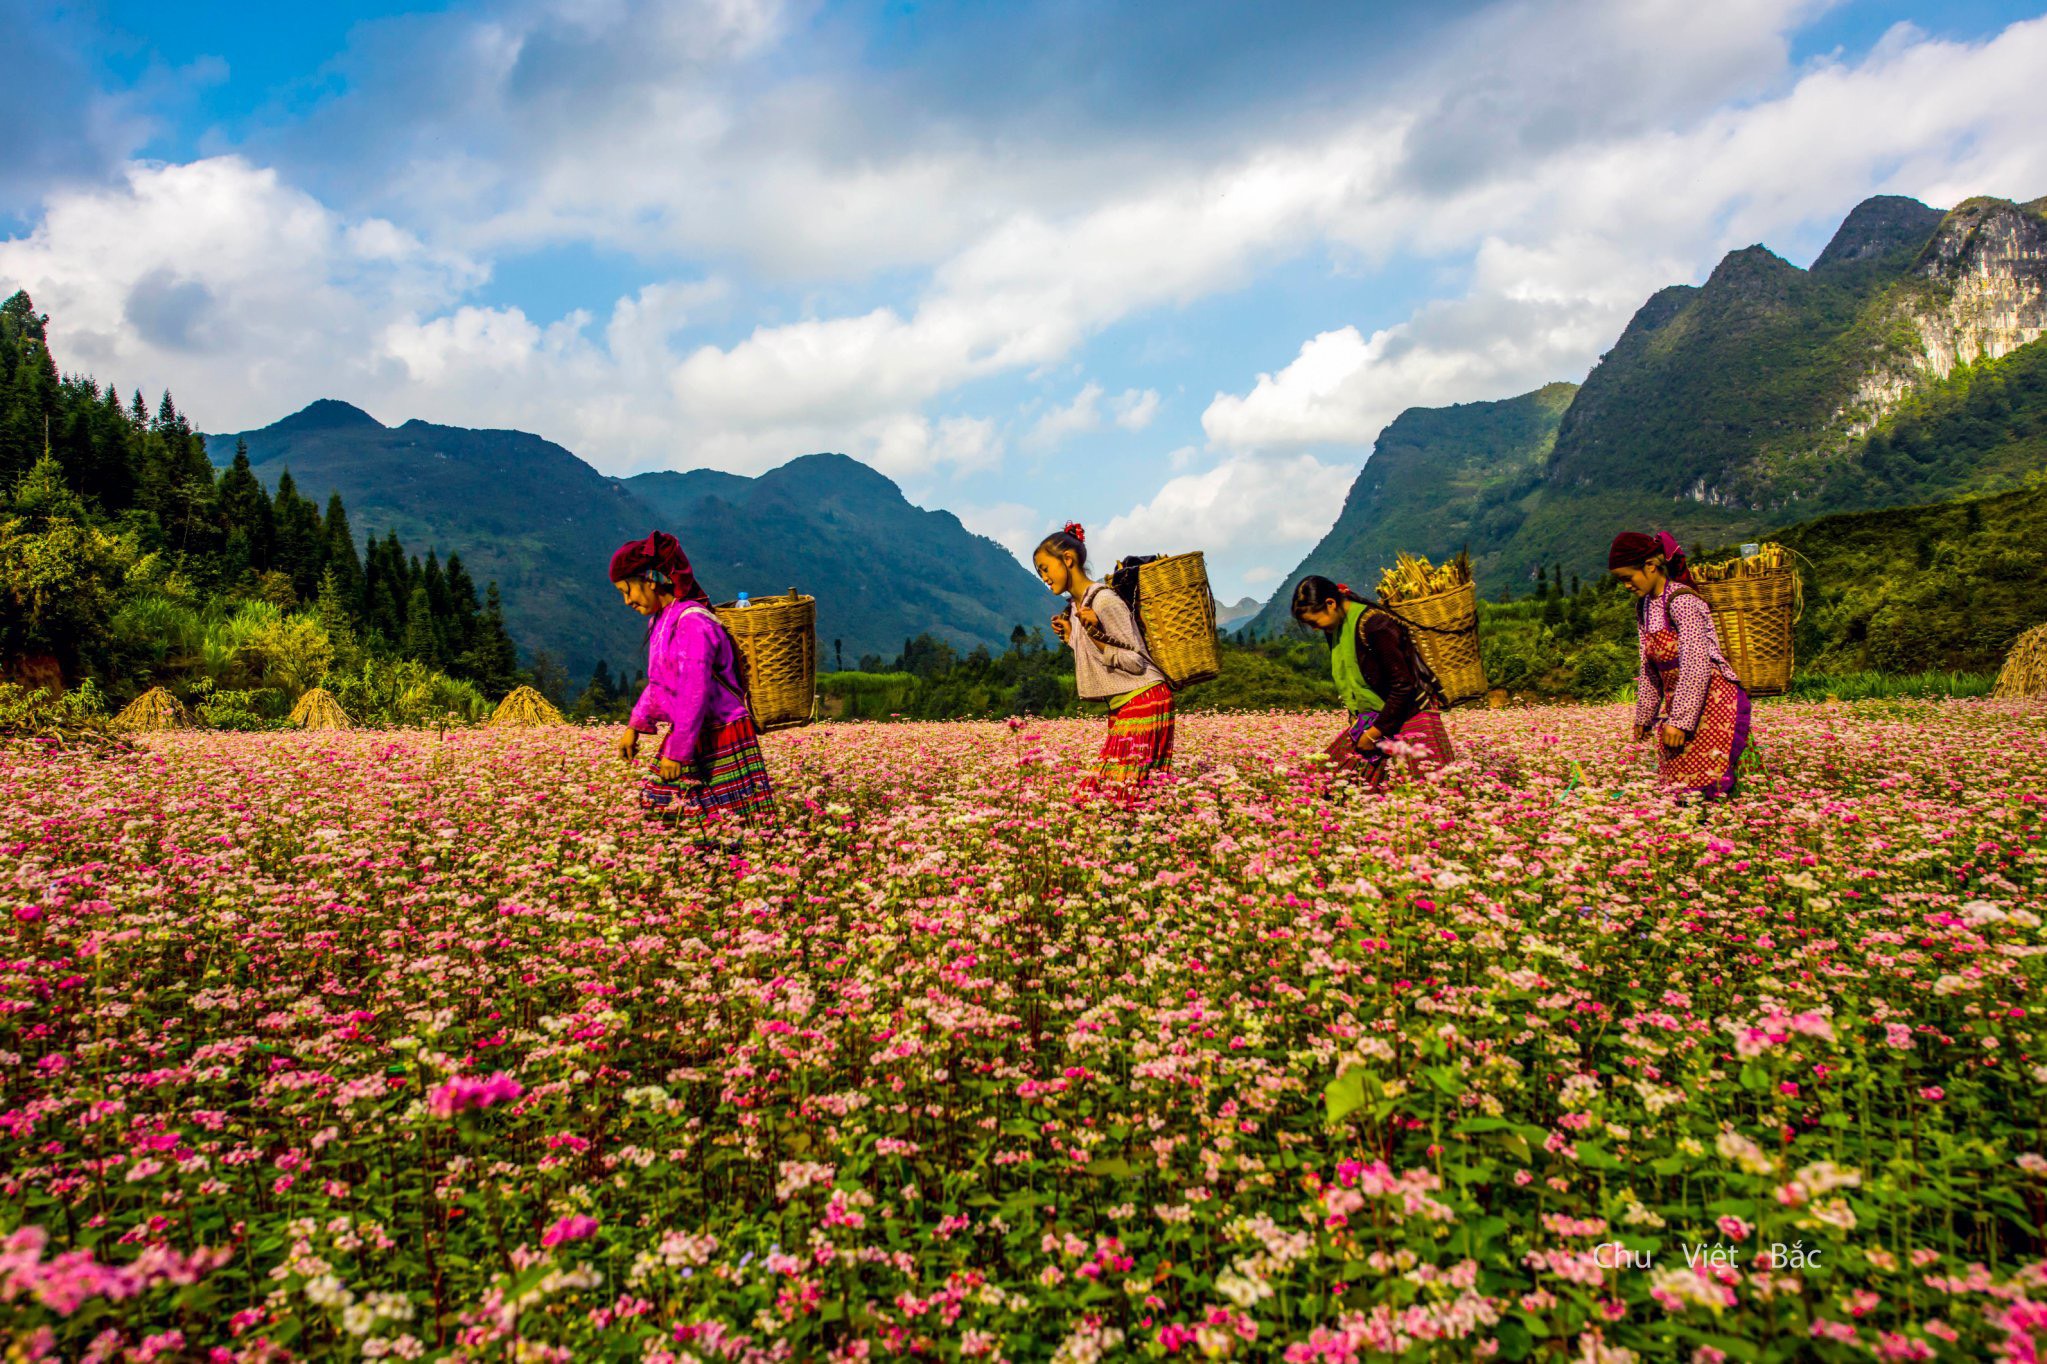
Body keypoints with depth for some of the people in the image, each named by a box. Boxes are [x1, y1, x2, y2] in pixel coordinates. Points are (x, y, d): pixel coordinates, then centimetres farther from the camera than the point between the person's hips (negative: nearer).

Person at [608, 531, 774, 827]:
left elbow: (695, 694, -23)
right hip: (687, 736, 9)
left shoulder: (692, 623, -20)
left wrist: (677, 750, -19)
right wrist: (635, 726, 12)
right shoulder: (660, 620, 11)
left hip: (720, 741, -9)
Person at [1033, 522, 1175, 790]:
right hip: (1121, 707, 9)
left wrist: (1096, 634, -22)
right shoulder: (1075, 606, 13)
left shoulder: (1105, 600, -14)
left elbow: (1135, 661, -15)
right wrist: (1069, 635, 12)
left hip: (1144, 700, -9)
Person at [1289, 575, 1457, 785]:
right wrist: (1355, 716, 1)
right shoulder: (1334, 628, 3)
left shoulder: (1375, 625, -23)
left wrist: (1375, 733, -17)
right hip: (1370, 719, 8)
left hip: (1410, 718, -8)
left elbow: (1403, 685, -22)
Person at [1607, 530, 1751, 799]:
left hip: (1713, 699, -8)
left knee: (1701, 786, -14)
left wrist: (1680, 720, -24)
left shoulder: (1681, 601, -16)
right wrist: (1644, 716, 18)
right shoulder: (1644, 607, 10)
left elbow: (1696, 665, -22)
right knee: (1674, 782, 4)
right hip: (1677, 703, 8)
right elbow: (1649, 669, 17)